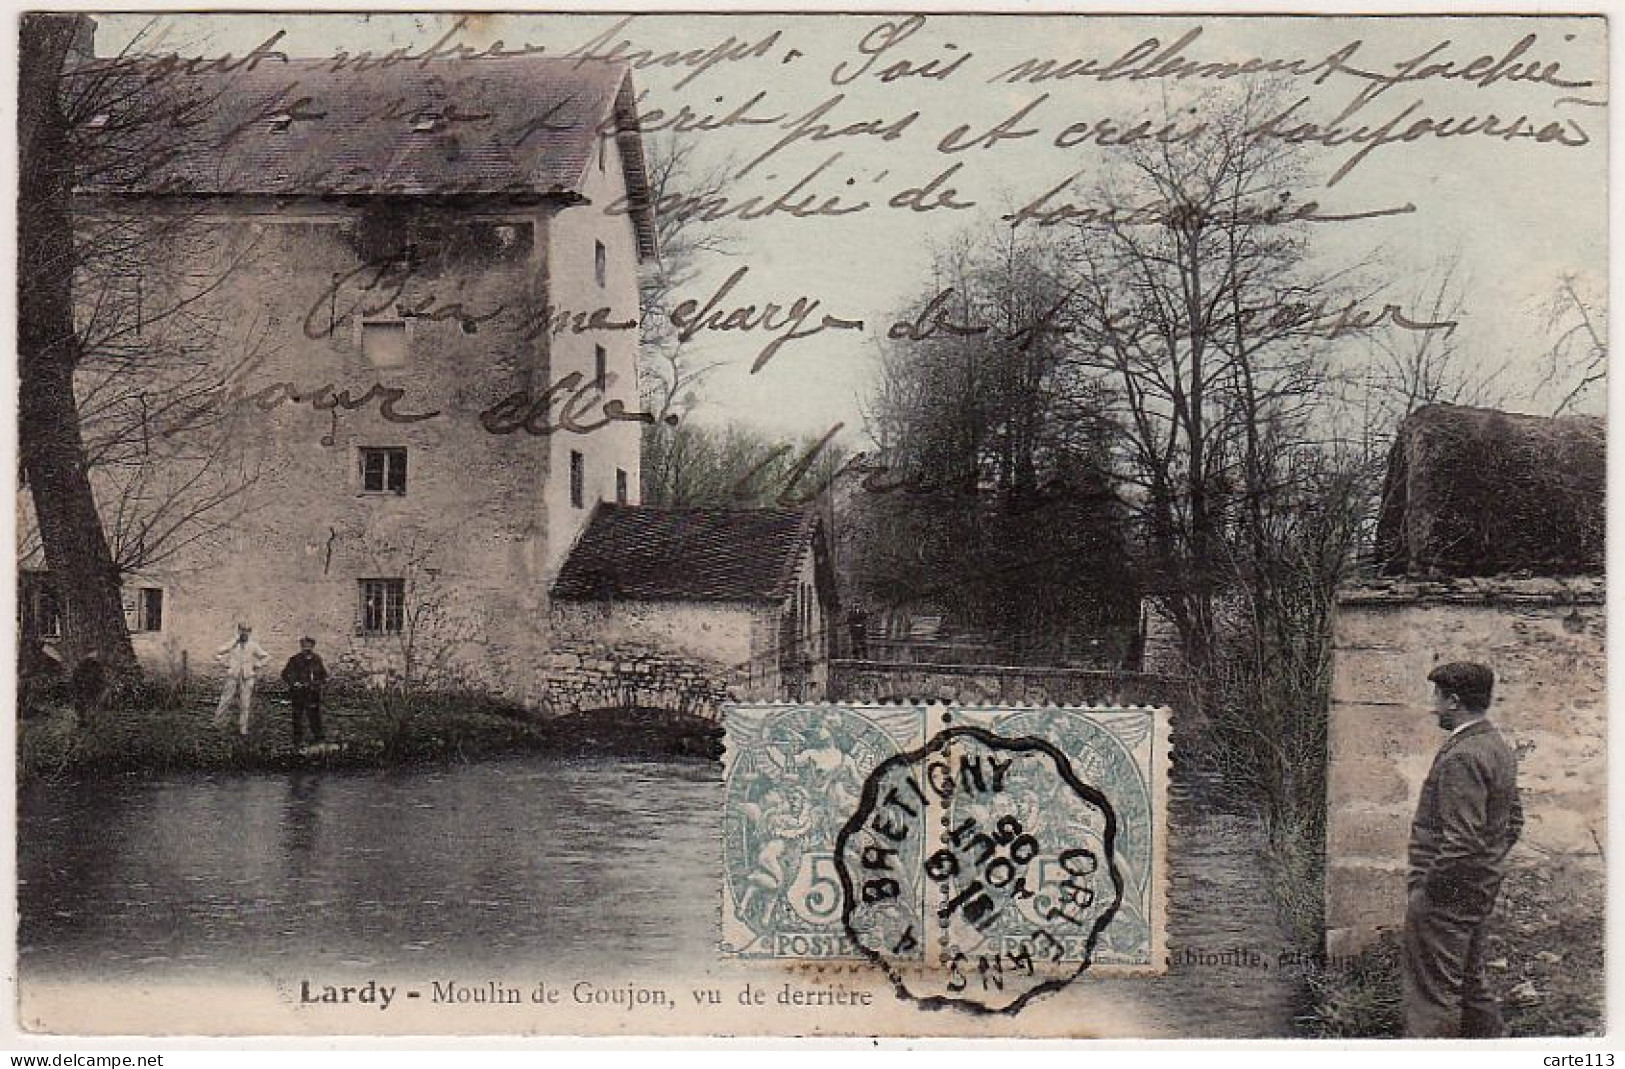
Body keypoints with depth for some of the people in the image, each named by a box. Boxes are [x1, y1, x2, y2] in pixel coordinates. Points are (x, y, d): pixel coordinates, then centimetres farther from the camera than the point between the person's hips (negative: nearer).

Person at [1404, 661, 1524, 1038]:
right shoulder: (1500, 747, 10)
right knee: (1469, 981, 22)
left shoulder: (1461, 757, -22)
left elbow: (1461, 840, -26)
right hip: (1483, 889, 10)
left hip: (1447, 893, -10)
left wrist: (1424, 891, -17)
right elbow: (1513, 822, 18)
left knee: (1433, 995, -3)